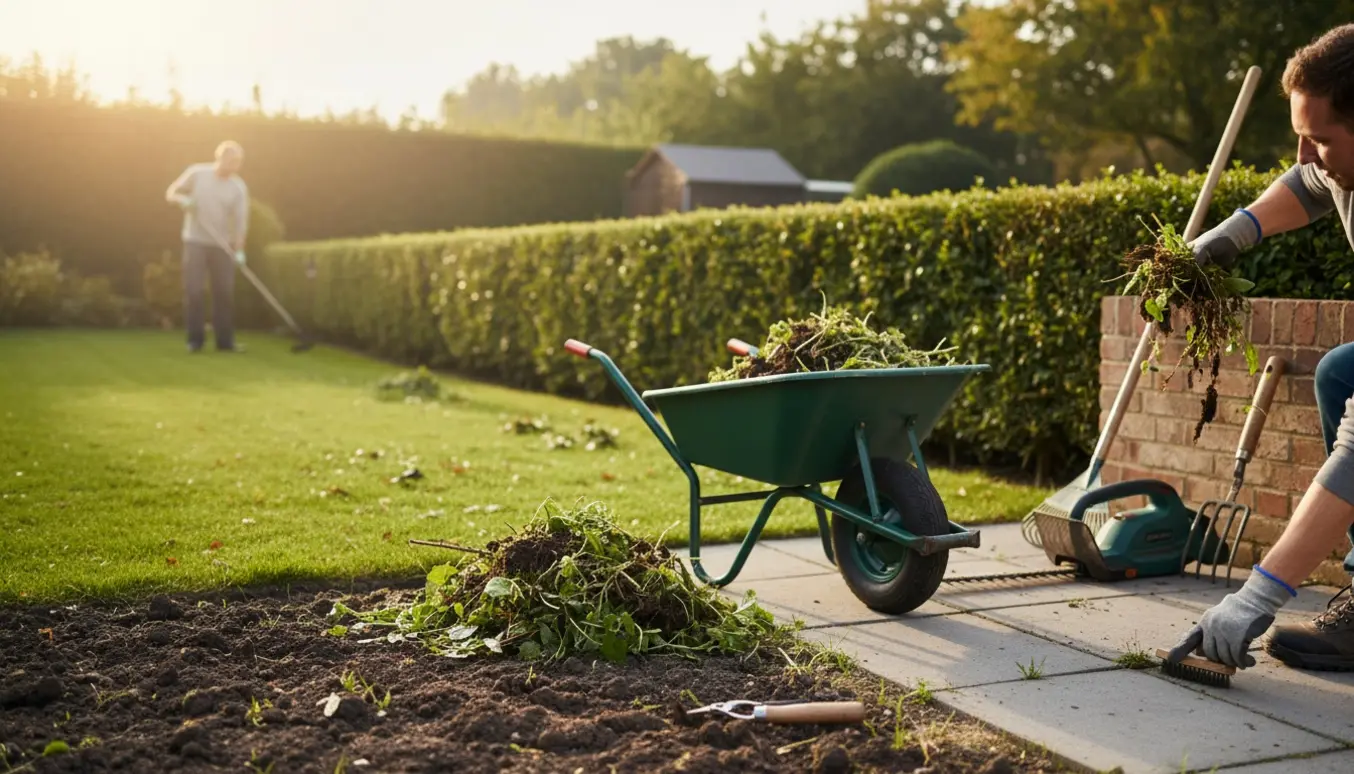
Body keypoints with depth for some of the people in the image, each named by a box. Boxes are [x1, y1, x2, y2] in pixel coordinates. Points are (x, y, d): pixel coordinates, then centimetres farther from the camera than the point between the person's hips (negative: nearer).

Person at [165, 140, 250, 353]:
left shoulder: (239, 188, -1)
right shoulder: (197, 173, -1)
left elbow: (240, 221, -6)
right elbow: (171, 193, 6)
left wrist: (239, 249, -18)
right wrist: (181, 199, -18)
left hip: (222, 245, 1)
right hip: (195, 241, -1)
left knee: (225, 292, 0)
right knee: (194, 290, -4)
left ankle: (225, 340, 8)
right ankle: (195, 339, 4)